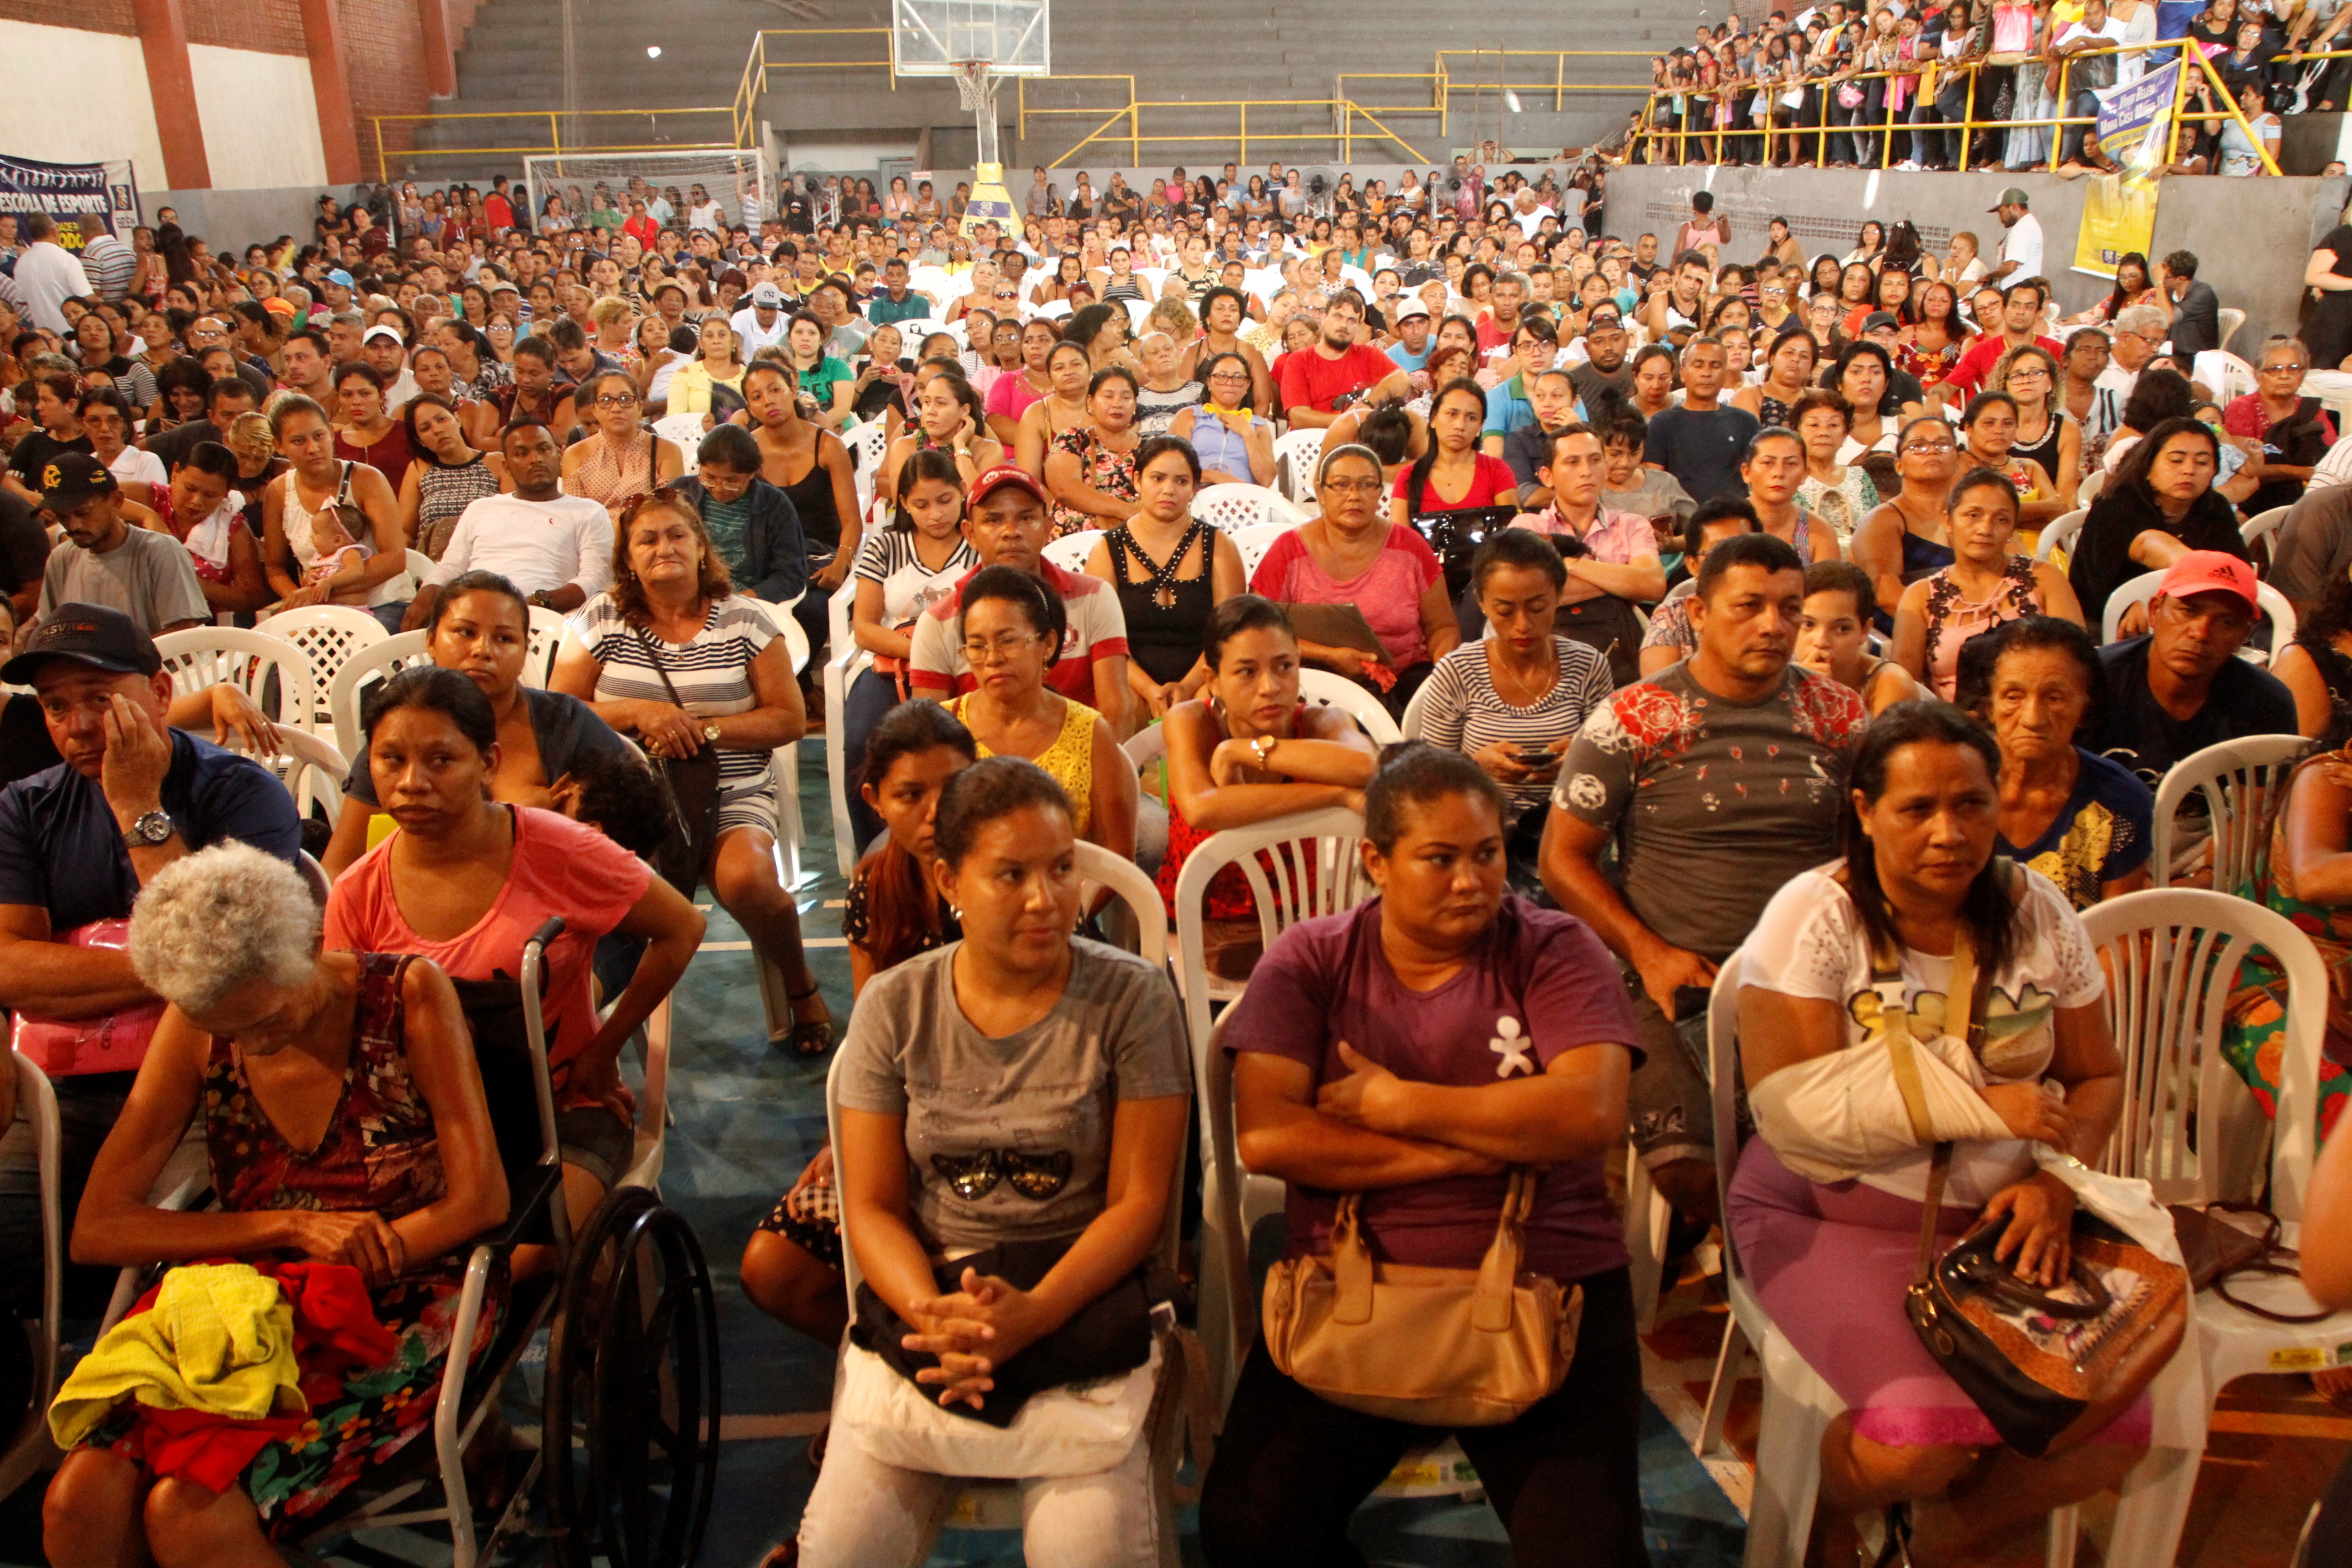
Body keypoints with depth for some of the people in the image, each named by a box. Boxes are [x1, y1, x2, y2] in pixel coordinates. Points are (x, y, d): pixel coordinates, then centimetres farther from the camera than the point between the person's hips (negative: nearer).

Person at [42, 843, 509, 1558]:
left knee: (186, 1510, -25)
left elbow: (481, 1201, -12)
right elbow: (96, 1229, 0)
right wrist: (292, 1227, -11)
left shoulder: (408, 995, -9)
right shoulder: (194, 1027, 1)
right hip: (259, 1305, 4)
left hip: (403, 1309, -4)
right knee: (79, 1502, -23)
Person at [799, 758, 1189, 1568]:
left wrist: (1032, 1314, -20)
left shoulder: (1133, 998, -4)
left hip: (1081, 1296, -2)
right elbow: (872, 1206, 2)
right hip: (926, 1294, 2)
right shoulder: (893, 1008, 2)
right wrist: (931, 1311, -17)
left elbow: (1139, 1201, -5)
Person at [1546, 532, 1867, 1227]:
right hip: (1678, 985, -2)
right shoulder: (1633, 720, 1)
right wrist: (1650, 953, -8)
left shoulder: (1840, 716, 10)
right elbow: (1564, 857, 3)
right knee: (1684, 1163, -24)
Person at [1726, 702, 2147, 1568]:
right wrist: (1978, 1107, -20)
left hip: (1996, 1220, 5)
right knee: (1927, 1437, -25)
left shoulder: (2038, 914, 3)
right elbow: (1791, 1104, -20)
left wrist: (2057, 1181, -10)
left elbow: (2097, 1077, 10)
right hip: (1828, 1214, -5)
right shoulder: (1814, 917, -12)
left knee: (2113, 1433, -12)